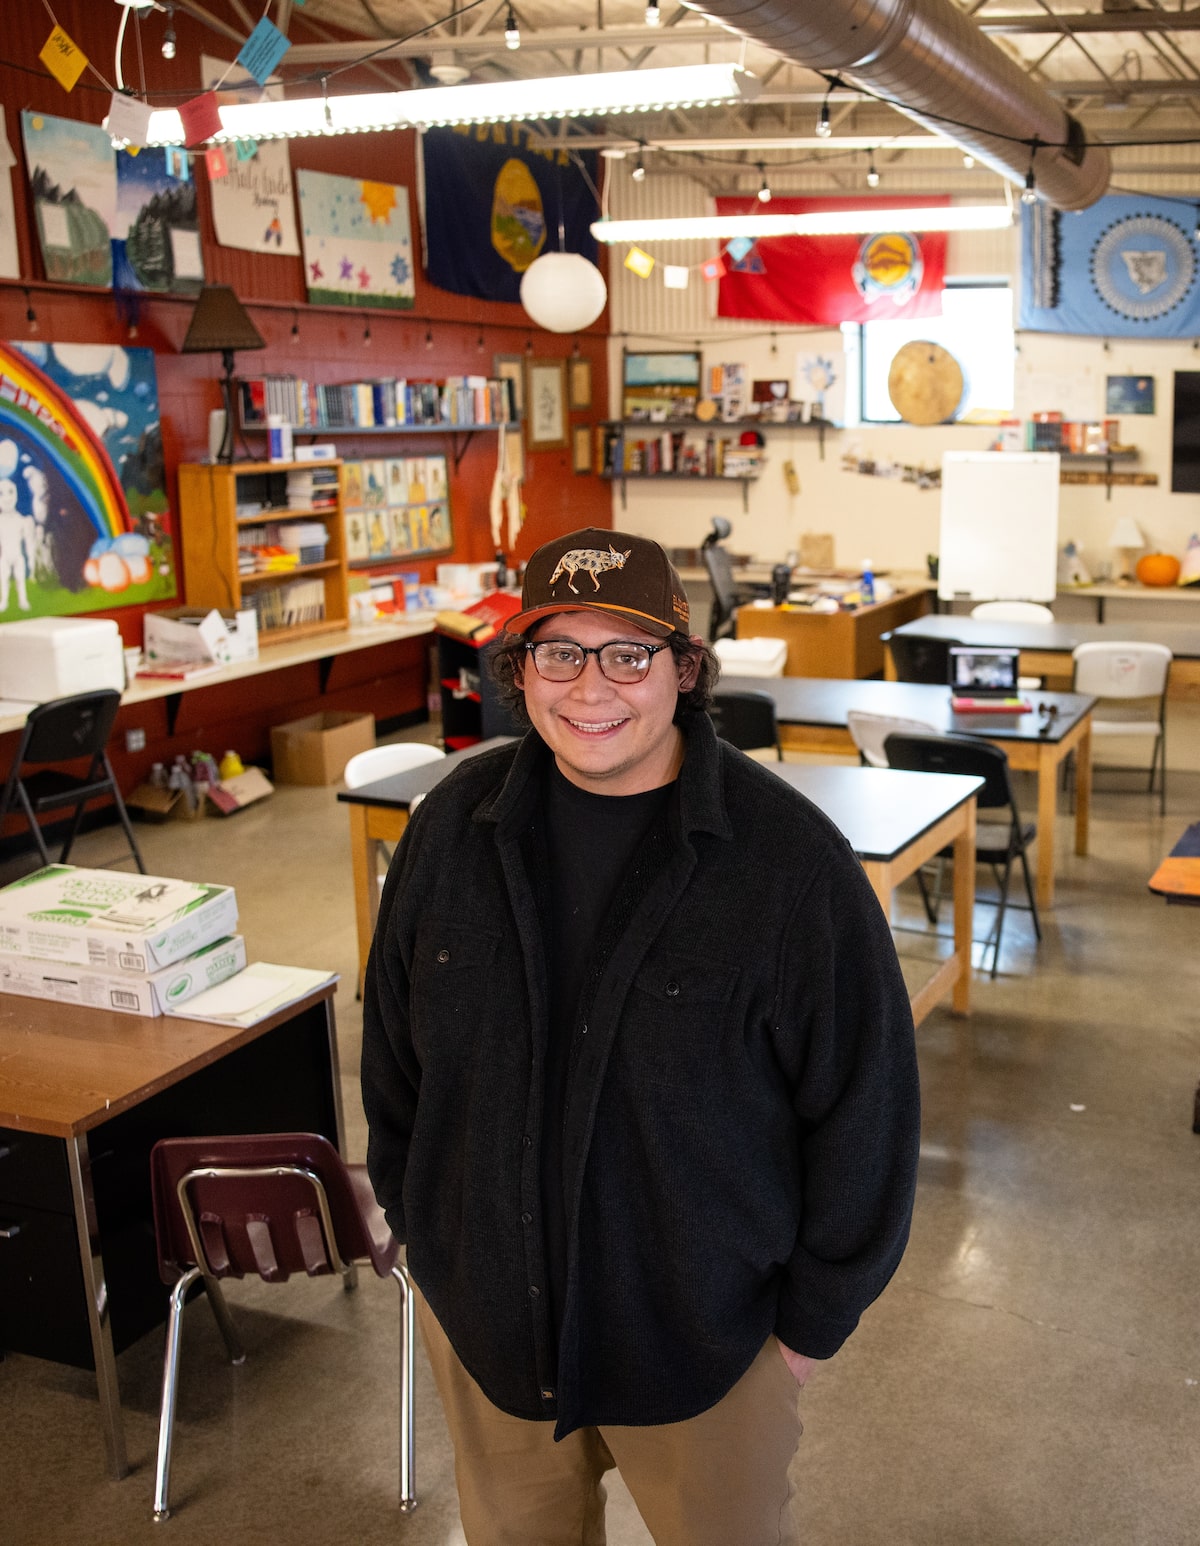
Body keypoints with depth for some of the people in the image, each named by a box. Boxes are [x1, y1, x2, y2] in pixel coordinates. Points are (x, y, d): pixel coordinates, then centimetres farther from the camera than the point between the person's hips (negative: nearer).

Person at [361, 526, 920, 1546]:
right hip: (483, 1309, 4)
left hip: (706, 1332, -3)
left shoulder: (790, 858, -20)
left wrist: (814, 1317, -6)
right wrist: (414, 1219, 10)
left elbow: (863, 1105, -12)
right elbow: (394, 1044, 5)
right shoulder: (454, 824, -8)